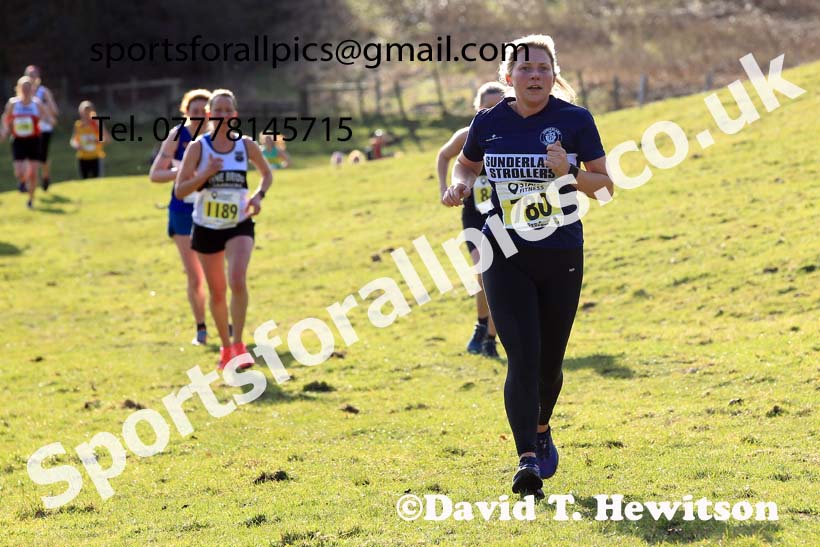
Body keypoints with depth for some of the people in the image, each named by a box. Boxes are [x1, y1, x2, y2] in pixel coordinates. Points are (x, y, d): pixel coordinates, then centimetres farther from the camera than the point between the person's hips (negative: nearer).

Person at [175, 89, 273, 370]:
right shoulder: (198, 147, -6)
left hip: (239, 225, -1)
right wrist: (206, 173, -23)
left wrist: (258, 195, -4)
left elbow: (267, 173, 16)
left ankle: (239, 345, -13)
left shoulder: (246, 145, -2)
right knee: (217, 292, 9)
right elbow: (179, 191, -8)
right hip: (206, 228, 1)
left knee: (238, 281, -23)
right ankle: (226, 347, 29)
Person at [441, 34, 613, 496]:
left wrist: (570, 171, -21)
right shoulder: (489, 122, -1)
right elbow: (467, 164, 19)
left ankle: (541, 430, 40)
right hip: (506, 258, 0)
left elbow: (605, 186, -2)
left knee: (549, 360, 11)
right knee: (523, 357, -14)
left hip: (561, 257, 0)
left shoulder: (575, 120, -6)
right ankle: (528, 459, -18)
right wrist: (461, 184, -4)